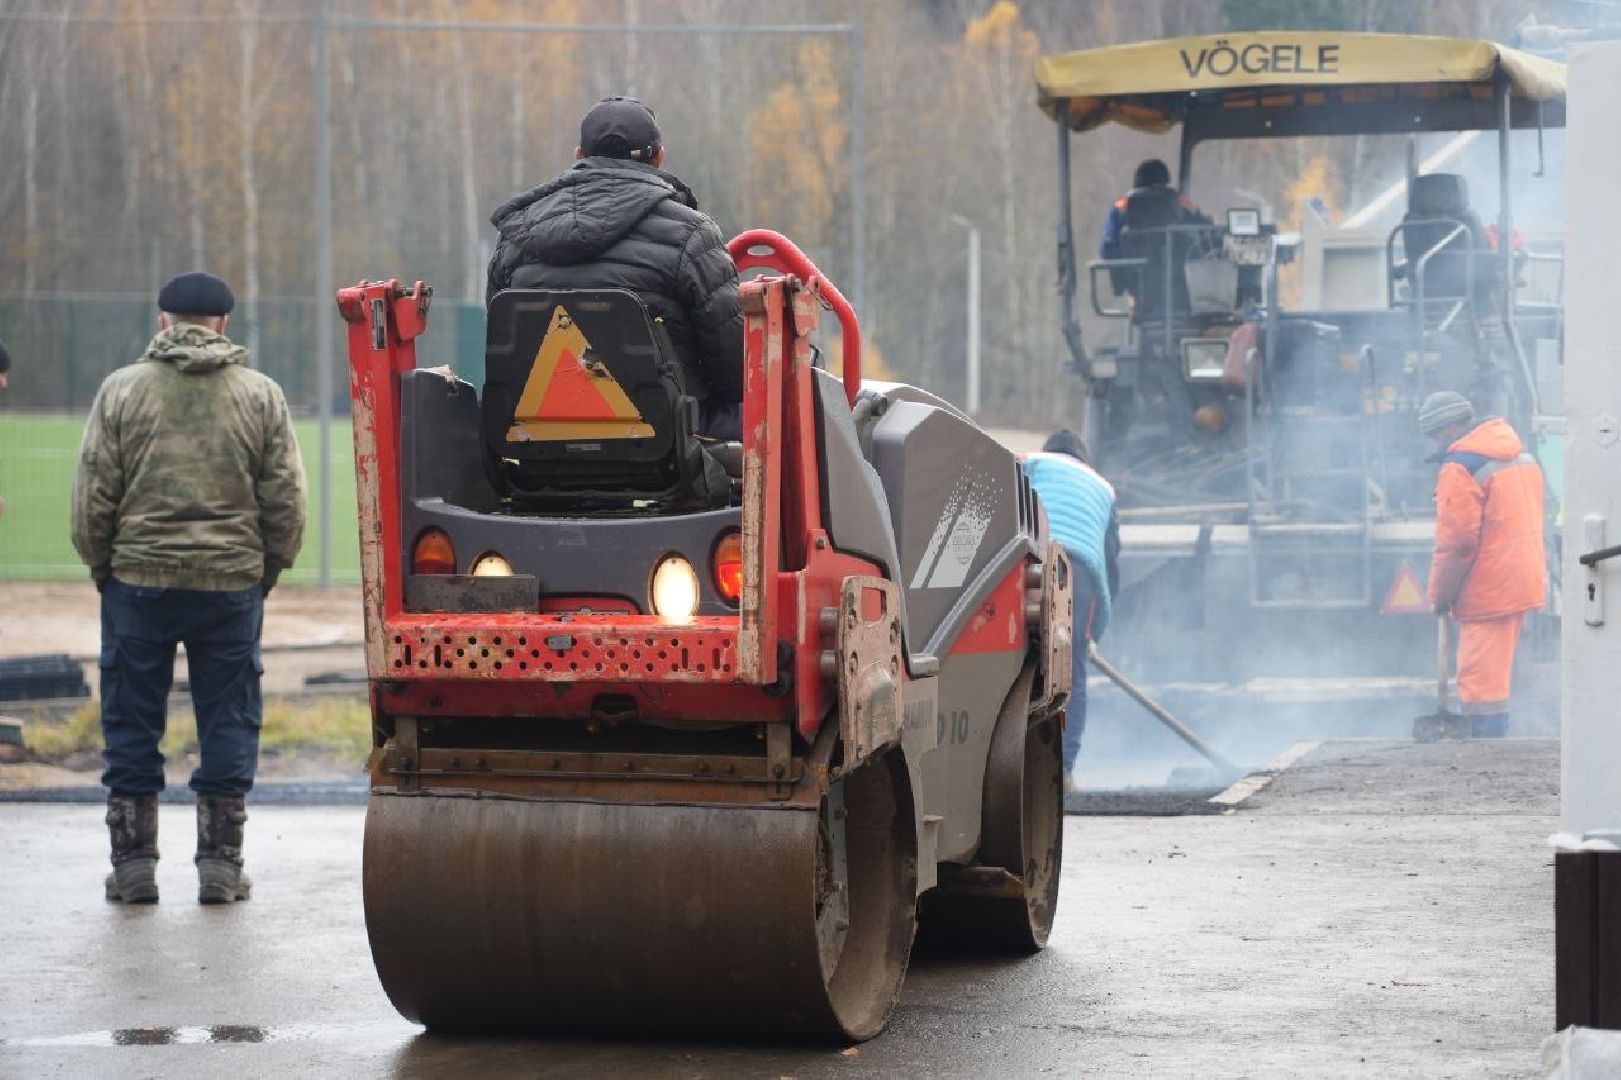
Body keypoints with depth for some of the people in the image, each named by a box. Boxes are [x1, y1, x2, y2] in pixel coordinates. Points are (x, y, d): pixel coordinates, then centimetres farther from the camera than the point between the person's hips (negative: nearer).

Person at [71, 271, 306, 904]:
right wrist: (267, 570, 14)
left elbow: (92, 496, -1)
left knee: (131, 723, 8)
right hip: (232, 583, 0)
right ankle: (220, 864, 9)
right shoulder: (261, 395, 2)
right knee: (228, 722, 8)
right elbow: (287, 501, 2)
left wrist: (102, 567, 12)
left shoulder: (121, 390, 0)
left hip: (137, 580, 0)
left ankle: (132, 863, 11)